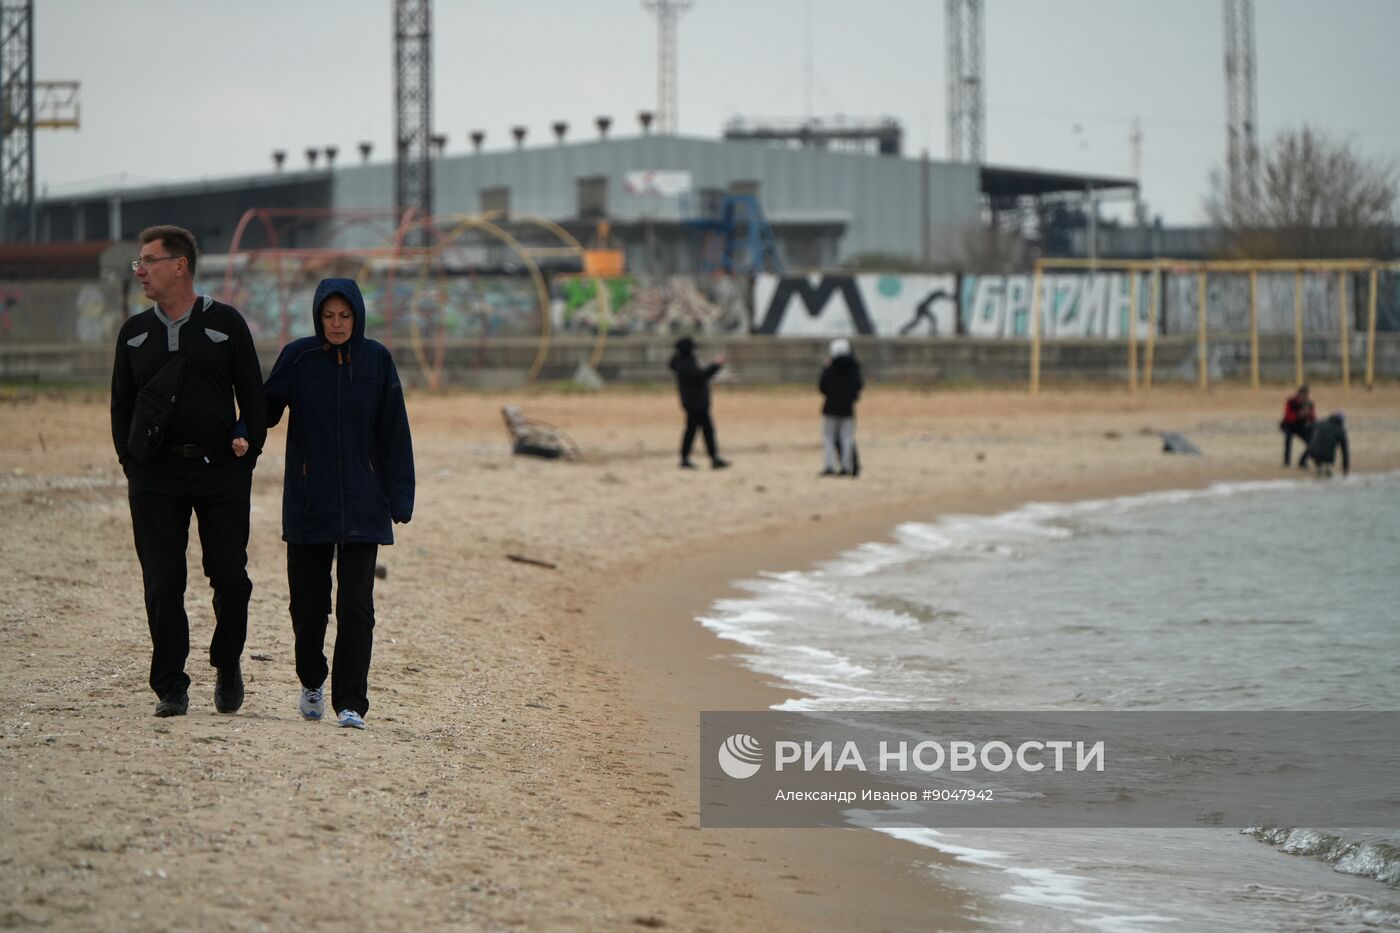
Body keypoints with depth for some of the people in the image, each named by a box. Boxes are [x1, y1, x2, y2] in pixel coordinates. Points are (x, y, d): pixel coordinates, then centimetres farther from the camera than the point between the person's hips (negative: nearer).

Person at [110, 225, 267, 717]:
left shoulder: (225, 323, 3)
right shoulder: (134, 332, 11)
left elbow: (252, 396, 5)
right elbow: (121, 405, 16)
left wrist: (246, 458, -1)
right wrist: (131, 464, 5)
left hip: (221, 472, -2)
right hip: (155, 477, 2)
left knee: (231, 578, -1)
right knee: (162, 584, -2)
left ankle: (228, 665, 22)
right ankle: (170, 686, 3)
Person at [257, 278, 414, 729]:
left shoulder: (376, 360, 2)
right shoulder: (298, 357, 0)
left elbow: (394, 434, 3)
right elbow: (266, 408, -3)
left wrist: (400, 498, -1)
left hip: (362, 505, 0)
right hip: (308, 502, 0)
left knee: (355, 604, -7)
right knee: (308, 602, 8)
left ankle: (350, 703, -4)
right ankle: (312, 683, 32)